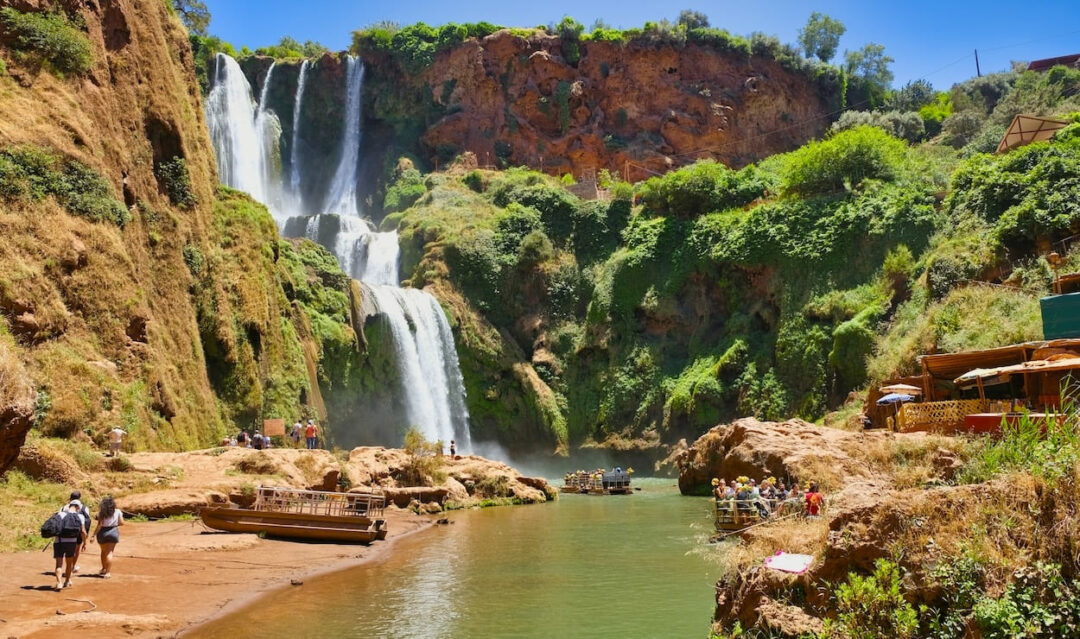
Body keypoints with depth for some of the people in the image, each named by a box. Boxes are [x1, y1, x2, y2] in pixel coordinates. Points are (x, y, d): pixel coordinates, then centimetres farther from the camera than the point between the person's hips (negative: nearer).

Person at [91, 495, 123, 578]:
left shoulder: (101, 513, -9)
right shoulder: (117, 512, -4)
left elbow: (99, 525, -14)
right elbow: (122, 523, -2)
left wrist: (94, 535, -9)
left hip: (103, 532, 0)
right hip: (113, 532, 0)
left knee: (103, 552, 19)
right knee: (109, 552, 3)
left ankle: (104, 569, 32)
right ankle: (108, 572, -3)